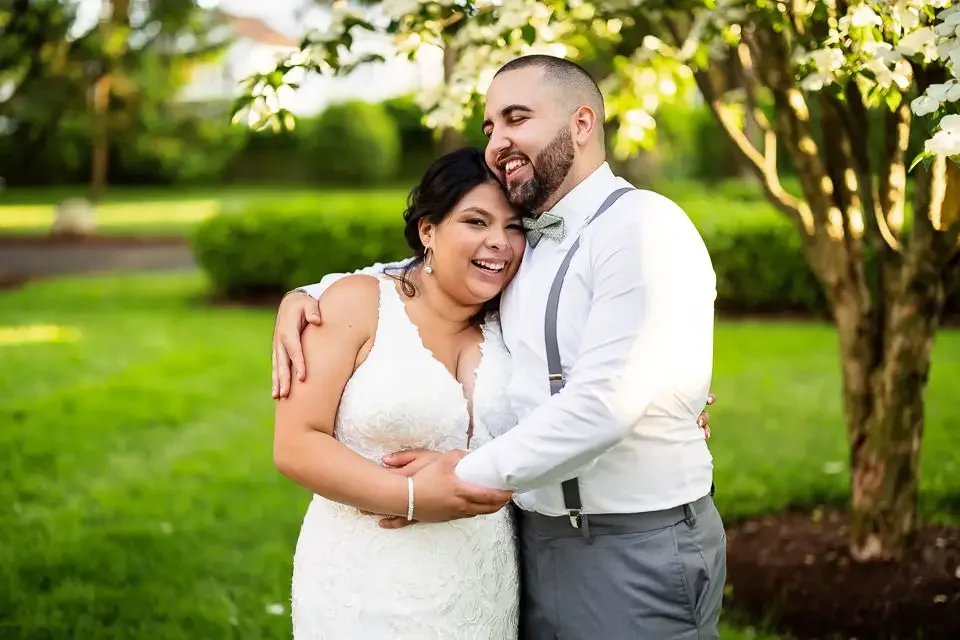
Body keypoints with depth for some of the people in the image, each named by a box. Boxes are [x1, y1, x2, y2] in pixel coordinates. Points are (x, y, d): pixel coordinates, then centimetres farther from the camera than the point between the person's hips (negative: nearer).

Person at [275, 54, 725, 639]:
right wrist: (305, 296, 6)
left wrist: (469, 475, -14)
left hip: (638, 552, -7)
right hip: (537, 541, 7)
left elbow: (603, 404, -23)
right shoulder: (521, 243, 10)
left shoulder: (643, 227, -14)